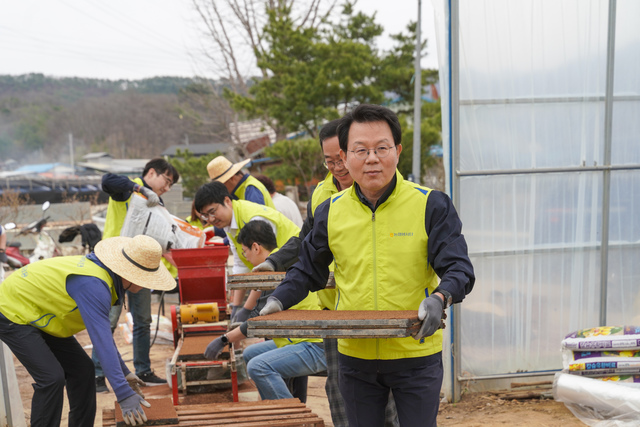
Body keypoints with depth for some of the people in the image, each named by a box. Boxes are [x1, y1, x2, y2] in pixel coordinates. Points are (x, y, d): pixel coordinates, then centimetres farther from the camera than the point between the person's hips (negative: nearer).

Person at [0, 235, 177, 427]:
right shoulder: (93, 284, -33)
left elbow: (102, 330, 11)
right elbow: (102, 342, -38)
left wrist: (123, 371, 14)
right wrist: (124, 394, -40)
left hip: (37, 315, 9)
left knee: (82, 369, 6)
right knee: (52, 377, -19)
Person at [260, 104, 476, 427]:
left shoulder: (430, 206, -7)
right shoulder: (331, 212, 2)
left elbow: (459, 269, -10)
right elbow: (308, 270, 12)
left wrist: (439, 298, -31)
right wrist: (279, 299, -5)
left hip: (416, 356, -2)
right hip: (355, 358, 3)